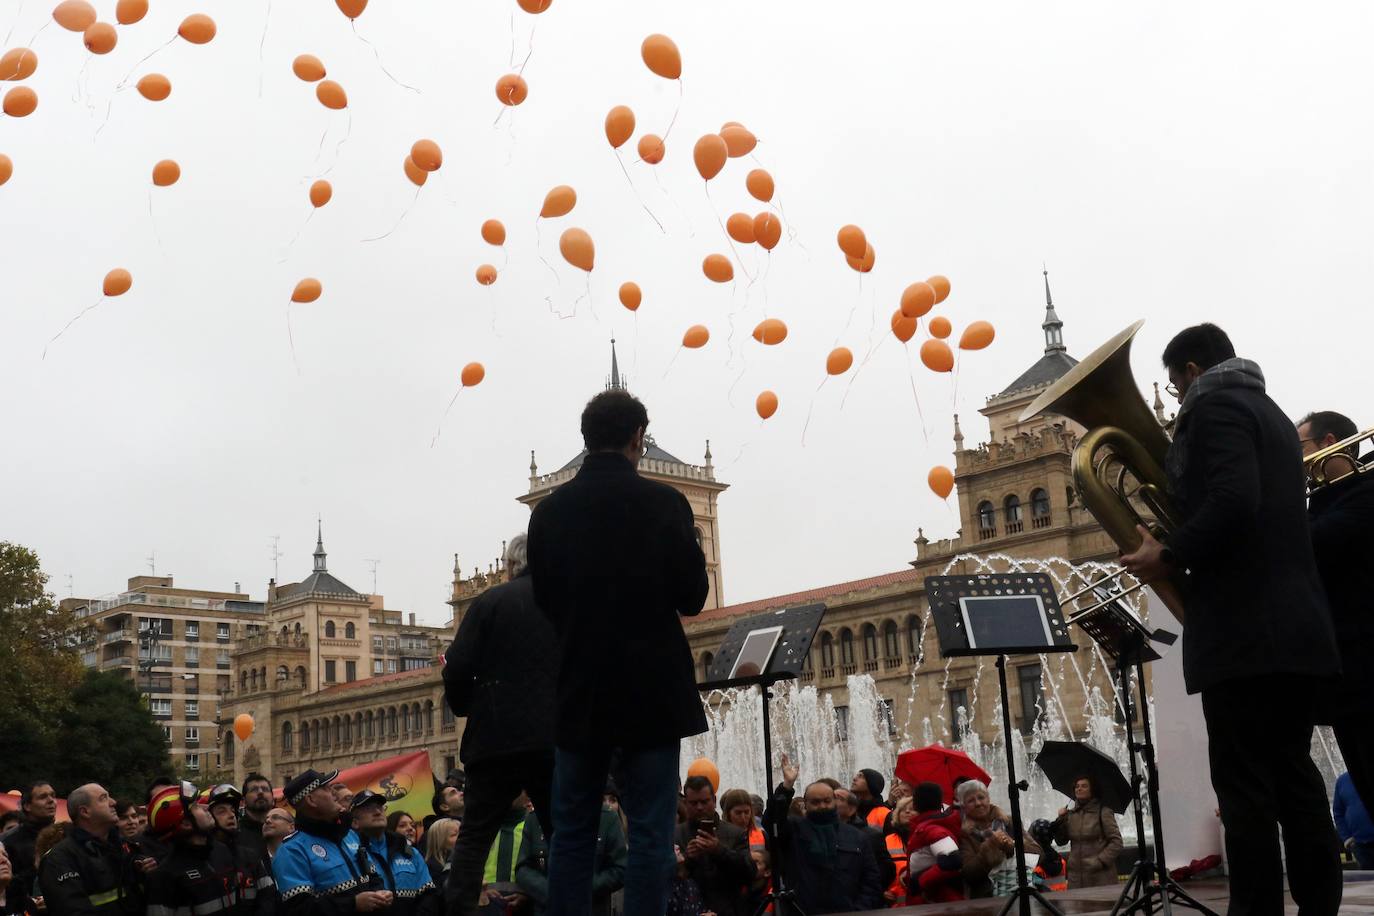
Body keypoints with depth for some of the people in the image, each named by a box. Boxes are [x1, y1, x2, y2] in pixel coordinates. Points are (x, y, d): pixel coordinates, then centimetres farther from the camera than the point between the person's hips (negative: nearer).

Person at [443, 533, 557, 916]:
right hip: (559, 738, 2)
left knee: (474, 837, 7)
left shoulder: (490, 601, -1)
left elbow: (457, 669, -7)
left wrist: (463, 706, 13)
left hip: (499, 738, -2)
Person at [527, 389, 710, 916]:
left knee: (572, 830, 11)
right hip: (651, 689, -3)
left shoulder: (550, 510, -1)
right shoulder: (664, 503, -9)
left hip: (580, 689, 3)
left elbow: (544, 599, 5)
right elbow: (692, 597, -5)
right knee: (649, 832, 2)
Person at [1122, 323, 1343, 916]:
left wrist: (1171, 556, -11)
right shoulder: (1268, 412, 24)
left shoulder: (1215, 406, -5)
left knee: (1243, 789, -7)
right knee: (1293, 778, 12)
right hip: (1298, 627, 10)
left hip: (1246, 628, -10)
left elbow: (1233, 501, -21)